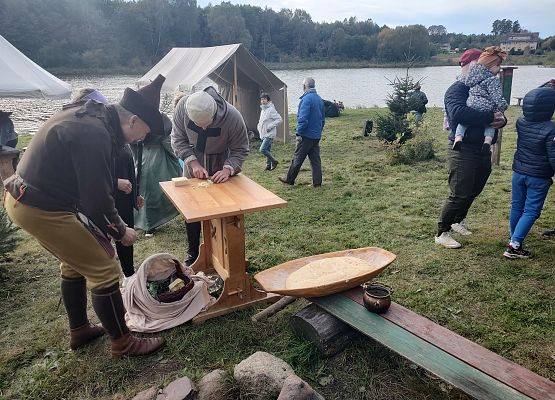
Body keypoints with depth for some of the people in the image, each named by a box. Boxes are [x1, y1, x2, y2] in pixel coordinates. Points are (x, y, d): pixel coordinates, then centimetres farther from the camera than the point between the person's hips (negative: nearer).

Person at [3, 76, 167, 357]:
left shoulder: (91, 115, 6)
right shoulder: (94, 134, -25)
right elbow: (96, 199, -22)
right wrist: (120, 232, -8)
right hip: (41, 209, -11)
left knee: (75, 263, 24)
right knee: (104, 270, -4)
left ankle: (79, 331, 40)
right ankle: (123, 343, 12)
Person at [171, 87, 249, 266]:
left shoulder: (233, 117, -31)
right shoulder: (182, 107, -26)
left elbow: (240, 150, -18)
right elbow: (178, 139, -12)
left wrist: (228, 169, -34)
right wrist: (193, 163, -24)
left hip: (221, 165, -2)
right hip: (193, 161, 2)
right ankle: (192, 253, 26)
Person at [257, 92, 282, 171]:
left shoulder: (271, 109, -12)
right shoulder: (263, 110, 15)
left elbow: (279, 119, -18)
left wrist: (270, 126, -20)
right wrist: (259, 126, 12)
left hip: (269, 134, -9)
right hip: (263, 134, 9)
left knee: (263, 149, -15)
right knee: (267, 150, 12)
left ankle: (274, 161, 0)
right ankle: (269, 165, 20)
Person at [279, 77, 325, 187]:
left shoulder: (306, 99, -15)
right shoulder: (319, 99, 12)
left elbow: (303, 119, -21)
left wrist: (299, 133, -16)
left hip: (306, 136, -8)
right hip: (317, 136, 8)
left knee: (297, 158, 3)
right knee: (315, 159, 9)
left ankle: (290, 179, 15)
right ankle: (317, 182, 10)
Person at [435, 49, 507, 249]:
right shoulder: (456, 89, -11)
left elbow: (498, 113, 14)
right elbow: (458, 113, -31)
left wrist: (502, 119, -10)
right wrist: (490, 117, -25)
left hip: (483, 150, 8)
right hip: (463, 150, -8)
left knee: (473, 191, 19)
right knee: (459, 194, -6)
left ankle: (458, 220, 41)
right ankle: (442, 233, 6)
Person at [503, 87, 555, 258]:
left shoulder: (521, 123, -3)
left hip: (518, 172, 6)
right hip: (539, 177, -6)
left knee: (517, 206, 17)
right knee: (531, 211, 2)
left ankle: (515, 240, 30)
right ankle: (514, 246, -4)